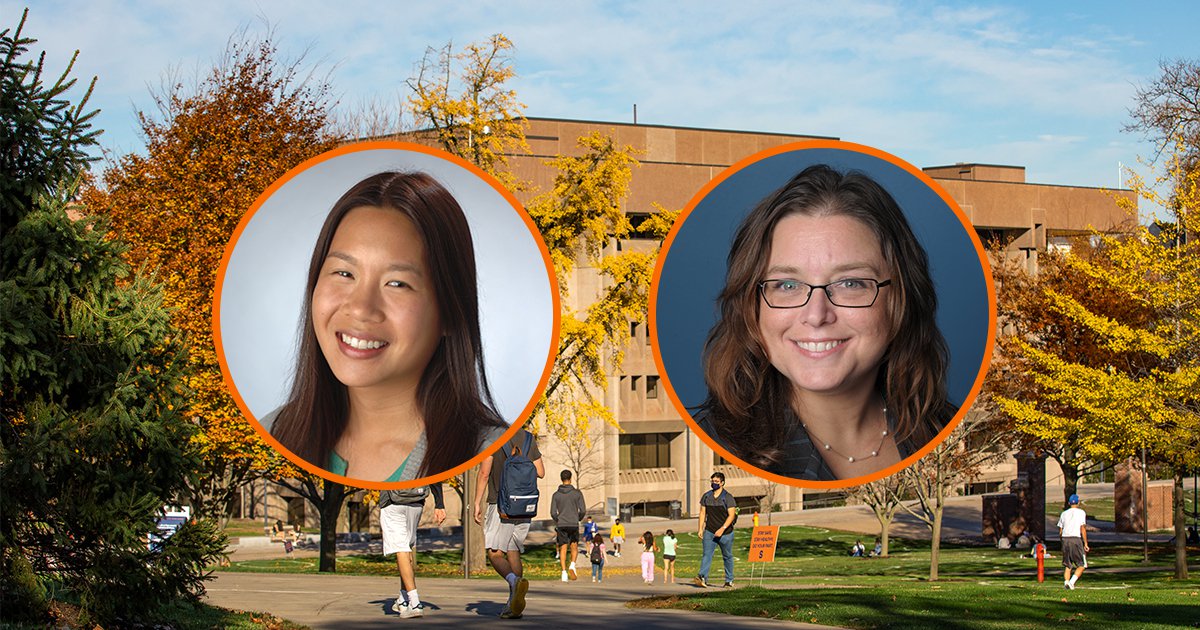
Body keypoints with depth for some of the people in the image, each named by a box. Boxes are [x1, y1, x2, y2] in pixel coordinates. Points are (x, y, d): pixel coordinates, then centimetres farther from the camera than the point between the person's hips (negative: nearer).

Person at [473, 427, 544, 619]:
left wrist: (477, 502, -6)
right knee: (513, 552, 12)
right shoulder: (528, 438, 8)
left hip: (501, 504, -5)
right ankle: (513, 606, 9)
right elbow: (540, 472, 11)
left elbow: (484, 473, -12)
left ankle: (515, 581, -34)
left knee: (495, 554, -5)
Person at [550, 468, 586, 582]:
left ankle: (564, 572, -7)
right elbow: (583, 510, -5)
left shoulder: (556, 495, 1)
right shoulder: (577, 493, -3)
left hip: (561, 525, 1)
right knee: (574, 548, 15)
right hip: (574, 525, -1)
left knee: (563, 549, 5)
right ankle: (572, 565, -9)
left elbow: (553, 513, -2)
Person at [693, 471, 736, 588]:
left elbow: (731, 515, -12)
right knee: (706, 554, -12)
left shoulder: (728, 497, -6)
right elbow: (702, 513, 12)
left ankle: (729, 580, 18)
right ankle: (702, 577, -26)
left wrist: (722, 529, -21)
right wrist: (700, 529, 4)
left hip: (725, 533, -3)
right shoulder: (706, 496, 8)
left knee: (727, 557, 8)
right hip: (709, 531, 3)